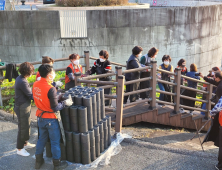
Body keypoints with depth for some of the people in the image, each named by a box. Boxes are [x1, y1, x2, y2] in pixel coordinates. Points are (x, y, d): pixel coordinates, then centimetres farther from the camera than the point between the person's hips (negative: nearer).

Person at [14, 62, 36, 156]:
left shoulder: (20, 78, 5)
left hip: (24, 107, 10)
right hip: (22, 108, -10)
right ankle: (20, 149, 16)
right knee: (23, 128, 3)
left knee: (26, 126, 23)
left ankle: (25, 143, 39)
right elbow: (30, 95, -21)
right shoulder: (22, 82, -25)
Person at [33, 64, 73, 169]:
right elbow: (55, 108, -22)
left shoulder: (35, 85, -4)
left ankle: (38, 161, 36)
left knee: (42, 139, 23)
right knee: (55, 142, 10)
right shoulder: (51, 89, -26)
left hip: (40, 117, 7)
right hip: (50, 119, -7)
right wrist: (65, 103, -9)